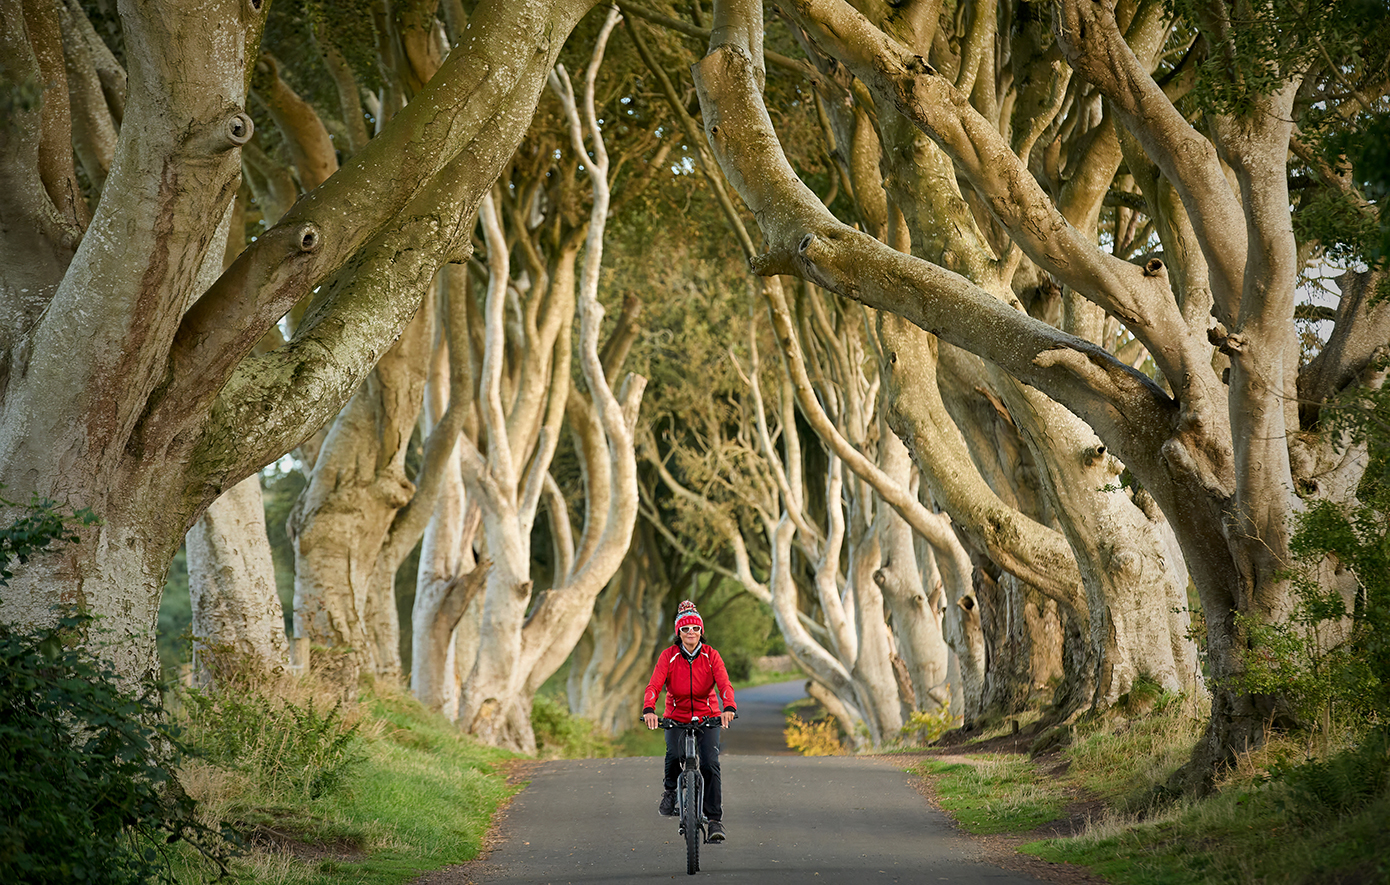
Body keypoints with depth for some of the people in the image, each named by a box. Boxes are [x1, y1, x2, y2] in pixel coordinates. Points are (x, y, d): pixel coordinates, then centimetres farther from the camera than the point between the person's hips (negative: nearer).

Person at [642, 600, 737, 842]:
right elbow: (654, 686, -20)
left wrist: (729, 708, -41)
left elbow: (724, 684, -20)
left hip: (707, 717, 0)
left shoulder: (711, 656, -7)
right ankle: (670, 791, 4)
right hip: (676, 717, 0)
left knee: (710, 762, -19)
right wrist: (649, 709, -40)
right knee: (674, 755, -28)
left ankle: (715, 819, -10)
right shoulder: (668, 656, -8)